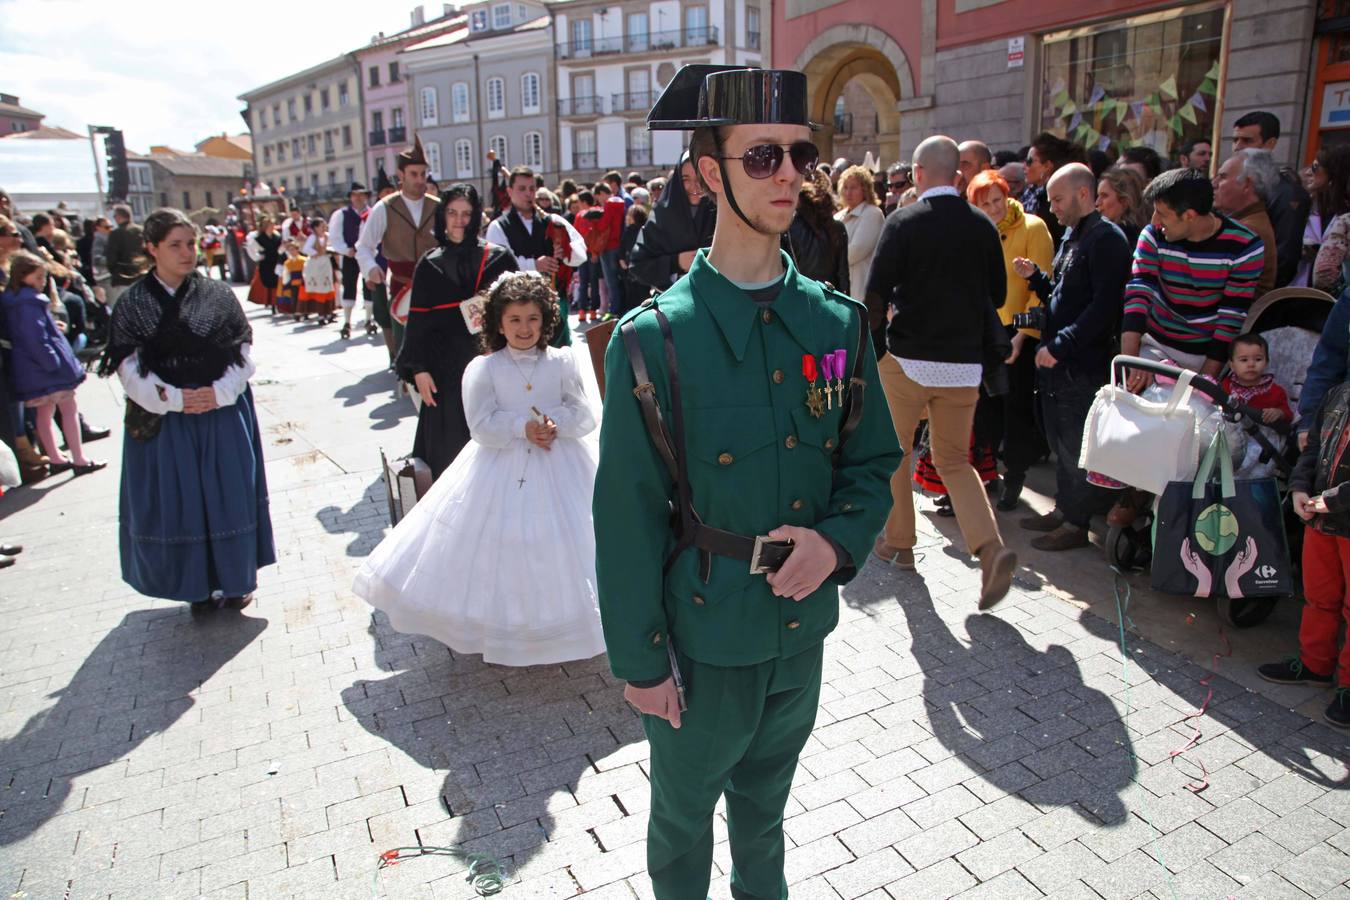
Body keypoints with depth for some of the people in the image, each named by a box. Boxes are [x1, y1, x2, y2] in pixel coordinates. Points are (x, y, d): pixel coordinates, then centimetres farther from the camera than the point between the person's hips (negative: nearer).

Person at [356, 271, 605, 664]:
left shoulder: (562, 362, 0)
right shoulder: (483, 369, -3)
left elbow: (584, 415, -1)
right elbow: (482, 426, -9)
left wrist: (556, 422, -20)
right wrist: (523, 427, -21)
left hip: (559, 469, 1)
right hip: (501, 471, -1)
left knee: (557, 548, 6)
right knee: (497, 550, 3)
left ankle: (559, 631, 25)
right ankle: (499, 630, 21)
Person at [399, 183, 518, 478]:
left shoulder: (500, 258, 4)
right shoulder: (429, 266, 7)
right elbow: (418, 321, 5)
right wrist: (419, 369, -4)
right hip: (447, 370, 1)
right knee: (451, 449, 2)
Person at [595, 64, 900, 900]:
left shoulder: (839, 323, -4)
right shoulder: (654, 340, -17)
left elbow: (874, 459, 7)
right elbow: (627, 516, -13)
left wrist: (839, 539, -12)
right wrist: (639, 658, -8)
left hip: (805, 624, 4)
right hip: (703, 637, -4)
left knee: (765, 807, 28)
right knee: (684, 816, 21)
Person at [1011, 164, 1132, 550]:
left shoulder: (1106, 239, -13)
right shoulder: (1072, 234, 16)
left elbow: (1104, 306, -21)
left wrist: (1060, 345, -22)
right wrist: (1035, 277, 6)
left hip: (1083, 363, -9)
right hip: (1056, 361, 9)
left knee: (1077, 446, 0)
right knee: (1060, 441, 16)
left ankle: (1077, 523, 11)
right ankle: (1064, 508, 29)